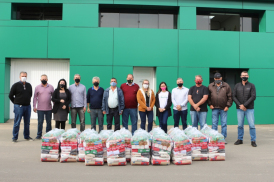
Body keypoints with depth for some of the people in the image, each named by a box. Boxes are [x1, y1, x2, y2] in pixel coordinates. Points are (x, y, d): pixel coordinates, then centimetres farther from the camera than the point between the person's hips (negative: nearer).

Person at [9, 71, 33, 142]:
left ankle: (27, 136, 22)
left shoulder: (29, 85, 9)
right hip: (19, 107, -4)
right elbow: (10, 95, 0)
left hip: (28, 106, 4)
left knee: (27, 122, 11)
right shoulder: (16, 85, -4)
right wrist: (16, 102, 5)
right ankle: (15, 137, 8)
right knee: (17, 123, -1)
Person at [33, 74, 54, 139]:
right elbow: (35, 97, 4)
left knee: (49, 122, 8)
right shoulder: (37, 87, 3)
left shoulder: (51, 87, 5)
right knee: (40, 122, 2)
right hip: (40, 109, -1)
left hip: (49, 108, 1)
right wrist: (34, 106, 0)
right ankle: (39, 135, 13)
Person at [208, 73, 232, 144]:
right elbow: (208, 96, 10)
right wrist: (210, 104, -1)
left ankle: (223, 138, 13)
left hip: (223, 108, -1)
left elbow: (229, 97, 2)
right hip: (214, 108, 1)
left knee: (224, 124, 4)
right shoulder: (210, 86, 5)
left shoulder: (226, 86, 3)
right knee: (214, 124, 4)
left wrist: (228, 106, -5)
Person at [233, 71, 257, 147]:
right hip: (239, 109, 2)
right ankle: (240, 139, 17)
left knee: (252, 125, -3)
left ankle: (253, 141, 6)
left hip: (249, 109, -2)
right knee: (240, 125, 6)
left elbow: (253, 97, -6)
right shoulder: (237, 85, 9)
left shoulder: (251, 85, 3)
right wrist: (240, 105, -9)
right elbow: (234, 96, 4)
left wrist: (244, 105, -13)